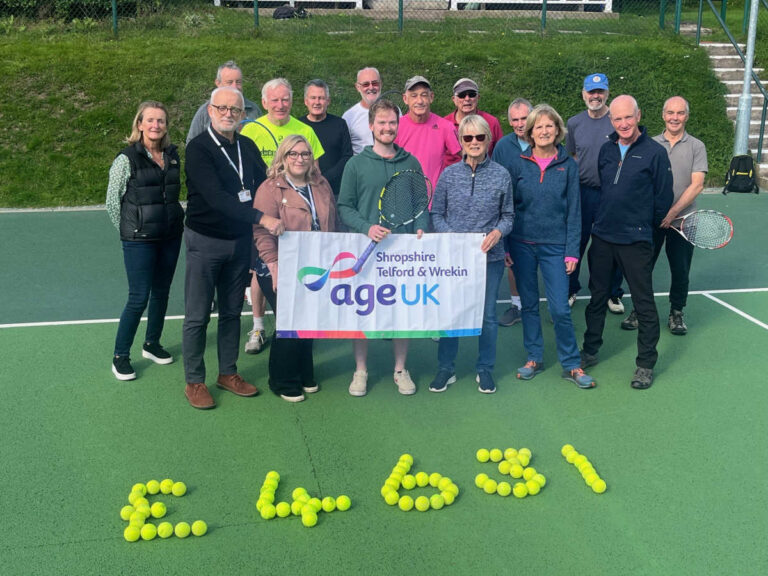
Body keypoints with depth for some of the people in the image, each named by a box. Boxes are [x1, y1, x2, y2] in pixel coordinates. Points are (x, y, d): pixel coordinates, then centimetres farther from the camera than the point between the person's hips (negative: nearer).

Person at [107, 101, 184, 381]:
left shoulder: (172, 156, 5)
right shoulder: (127, 158, -10)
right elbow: (112, 201, -5)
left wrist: (176, 219, 9)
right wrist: (131, 230, 1)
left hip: (171, 236, 5)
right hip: (139, 240, -5)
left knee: (161, 293, 14)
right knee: (138, 298, -4)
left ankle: (152, 344, 33)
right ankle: (120, 356, 11)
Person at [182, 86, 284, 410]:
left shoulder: (247, 147, 6)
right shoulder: (198, 148, -13)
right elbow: (215, 196, -24)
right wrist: (261, 218, -31)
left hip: (240, 240, 5)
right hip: (205, 240, -5)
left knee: (232, 311, 15)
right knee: (197, 316, 3)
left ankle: (228, 373, 28)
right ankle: (194, 381, 15)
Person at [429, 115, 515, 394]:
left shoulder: (501, 175, -1)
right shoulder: (449, 174, 0)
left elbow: (508, 215, 6)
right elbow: (436, 213, 5)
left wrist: (498, 231, -14)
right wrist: (450, 236, -11)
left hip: (490, 256, 0)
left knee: (487, 314, 9)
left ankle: (485, 369, 24)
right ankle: (446, 368, 23)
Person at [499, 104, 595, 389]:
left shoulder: (568, 165, 1)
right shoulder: (518, 164, 2)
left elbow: (574, 211, 2)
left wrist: (572, 251, -4)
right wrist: (505, 246, 0)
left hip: (555, 246, -1)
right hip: (522, 245, 2)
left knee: (560, 309, -4)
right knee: (529, 304, 11)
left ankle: (571, 365, 9)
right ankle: (534, 358, 25)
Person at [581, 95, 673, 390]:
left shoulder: (655, 152, -8)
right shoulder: (606, 150, 7)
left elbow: (664, 199, -3)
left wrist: (644, 225, 6)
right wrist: (602, 219, 15)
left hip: (636, 241, -5)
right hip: (602, 237, 5)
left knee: (644, 304, 3)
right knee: (597, 297, 15)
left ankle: (646, 364, 14)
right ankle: (590, 352, 30)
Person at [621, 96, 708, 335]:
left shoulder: (696, 147, 1)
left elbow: (697, 185, -8)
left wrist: (673, 212, -17)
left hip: (682, 219, -1)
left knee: (680, 270, 6)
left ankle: (676, 313, 24)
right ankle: (639, 310, 23)